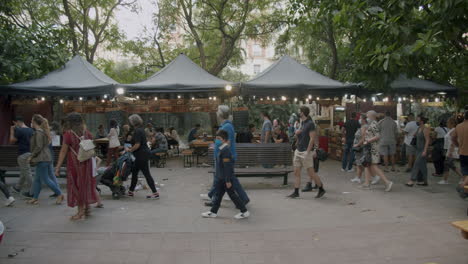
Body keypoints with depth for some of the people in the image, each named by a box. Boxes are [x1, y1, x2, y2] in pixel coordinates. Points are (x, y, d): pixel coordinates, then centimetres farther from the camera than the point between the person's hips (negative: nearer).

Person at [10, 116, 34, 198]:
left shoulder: (19, 130, -14)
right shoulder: (31, 130, 9)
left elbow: (12, 141, -5)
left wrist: (12, 131, 6)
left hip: (23, 154, -8)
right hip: (30, 153, 8)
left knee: (27, 173, -4)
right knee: (24, 172, 21)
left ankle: (32, 192, -1)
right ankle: (18, 187, 38)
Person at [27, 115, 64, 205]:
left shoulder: (38, 133, -15)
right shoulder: (43, 131, 13)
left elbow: (38, 147, -20)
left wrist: (31, 156, -10)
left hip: (42, 159, -10)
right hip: (46, 157, 10)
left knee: (45, 179, -4)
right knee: (37, 179, 14)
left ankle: (59, 194, 0)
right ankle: (35, 198, 19)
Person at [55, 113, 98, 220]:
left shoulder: (68, 134, -13)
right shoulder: (87, 133, 1)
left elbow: (63, 152, -11)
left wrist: (58, 167, -7)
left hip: (74, 164, -5)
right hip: (87, 163, 5)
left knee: (77, 186, 6)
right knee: (86, 184, 16)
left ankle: (81, 212, 12)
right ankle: (87, 208, 25)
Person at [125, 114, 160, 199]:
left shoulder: (137, 131, -18)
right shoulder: (141, 129, 12)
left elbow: (137, 144, -22)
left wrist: (129, 150, -8)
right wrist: (131, 148, 16)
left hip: (141, 155, -10)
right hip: (142, 155, 10)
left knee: (146, 174, -5)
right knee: (134, 172, 17)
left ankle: (155, 193, 0)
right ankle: (131, 192, 28)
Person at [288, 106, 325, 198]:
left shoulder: (310, 123, -12)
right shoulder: (302, 123, 14)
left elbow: (312, 139, -17)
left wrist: (307, 152, -21)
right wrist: (297, 133, 0)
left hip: (306, 152, -8)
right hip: (298, 151, 8)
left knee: (311, 173, -2)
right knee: (296, 172, 5)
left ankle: (321, 189, 13)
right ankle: (296, 192, 9)